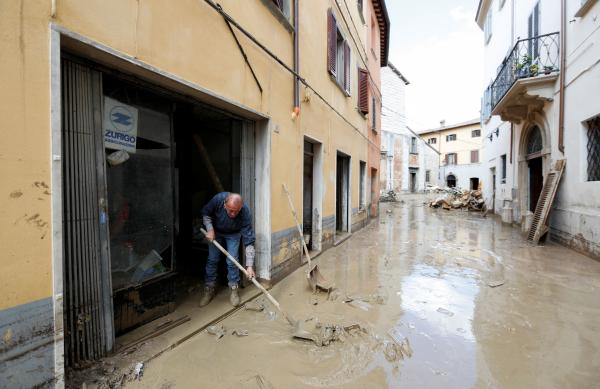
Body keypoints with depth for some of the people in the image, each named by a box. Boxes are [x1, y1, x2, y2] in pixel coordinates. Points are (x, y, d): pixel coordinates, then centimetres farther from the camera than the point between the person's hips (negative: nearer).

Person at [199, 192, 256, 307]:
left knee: (232, 262, -5)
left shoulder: (245, 214, -38)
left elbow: (249, 241, -35)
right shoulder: (218, 199, -37)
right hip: (215, 232, 2)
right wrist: (210, 229, -24)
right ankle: (209, 290, 20)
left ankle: (234, 291, 14)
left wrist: (249, 266, -38)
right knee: (212, 260, 4)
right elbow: (205, 213, -13)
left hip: (233, 234, -1)